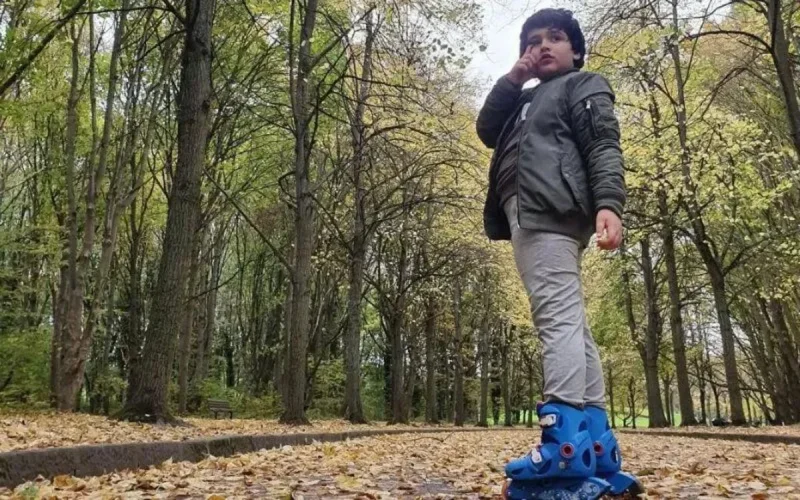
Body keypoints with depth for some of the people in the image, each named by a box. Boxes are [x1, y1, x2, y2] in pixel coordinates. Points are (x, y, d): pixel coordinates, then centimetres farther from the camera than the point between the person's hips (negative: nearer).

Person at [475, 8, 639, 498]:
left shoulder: (583, 85, 11)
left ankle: (564, 444, -27)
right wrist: (512, 79, 16)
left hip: (550, 211, -8)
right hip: (530, 214, 8)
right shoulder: (527, 101, 35)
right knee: (571, 324, 1)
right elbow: (486, 130, 23)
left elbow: (604, 147, -4)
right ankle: (596, 443, 2)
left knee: (558, 316, -20)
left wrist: (608, 203, -21)